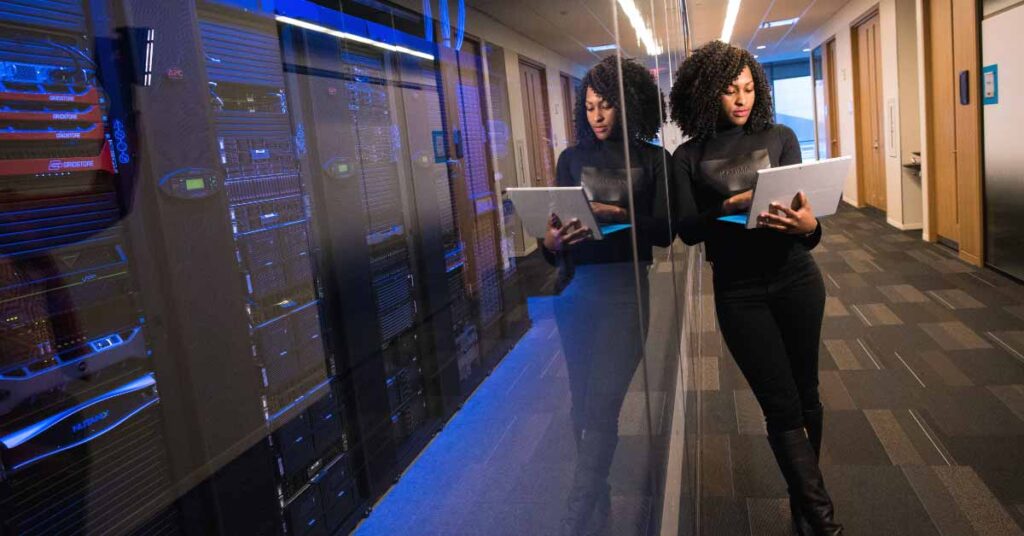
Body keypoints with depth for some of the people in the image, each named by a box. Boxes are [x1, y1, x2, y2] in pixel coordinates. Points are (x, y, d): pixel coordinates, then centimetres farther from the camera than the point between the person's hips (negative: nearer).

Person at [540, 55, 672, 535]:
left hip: (623, 288, -3)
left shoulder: (653, 160, 5)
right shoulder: (572, 158, 12)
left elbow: (665, 230, -4)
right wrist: (551, 241, -15)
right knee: (582, 401, 8)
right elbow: (555, 223, 8)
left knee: (601, 405, -7)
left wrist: (615, 214, -20)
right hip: (574, 288, 3)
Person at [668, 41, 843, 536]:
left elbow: (802, 208, -4)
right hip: (738, 291, -2)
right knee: (781, 406, -1)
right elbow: (687, 230, -8)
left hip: (796, 279, 2)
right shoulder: (689, 156, 0)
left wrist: (808, 226, -26)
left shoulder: (780, 138, 3)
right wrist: (730, 206, -25)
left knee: (805, 395, 11)